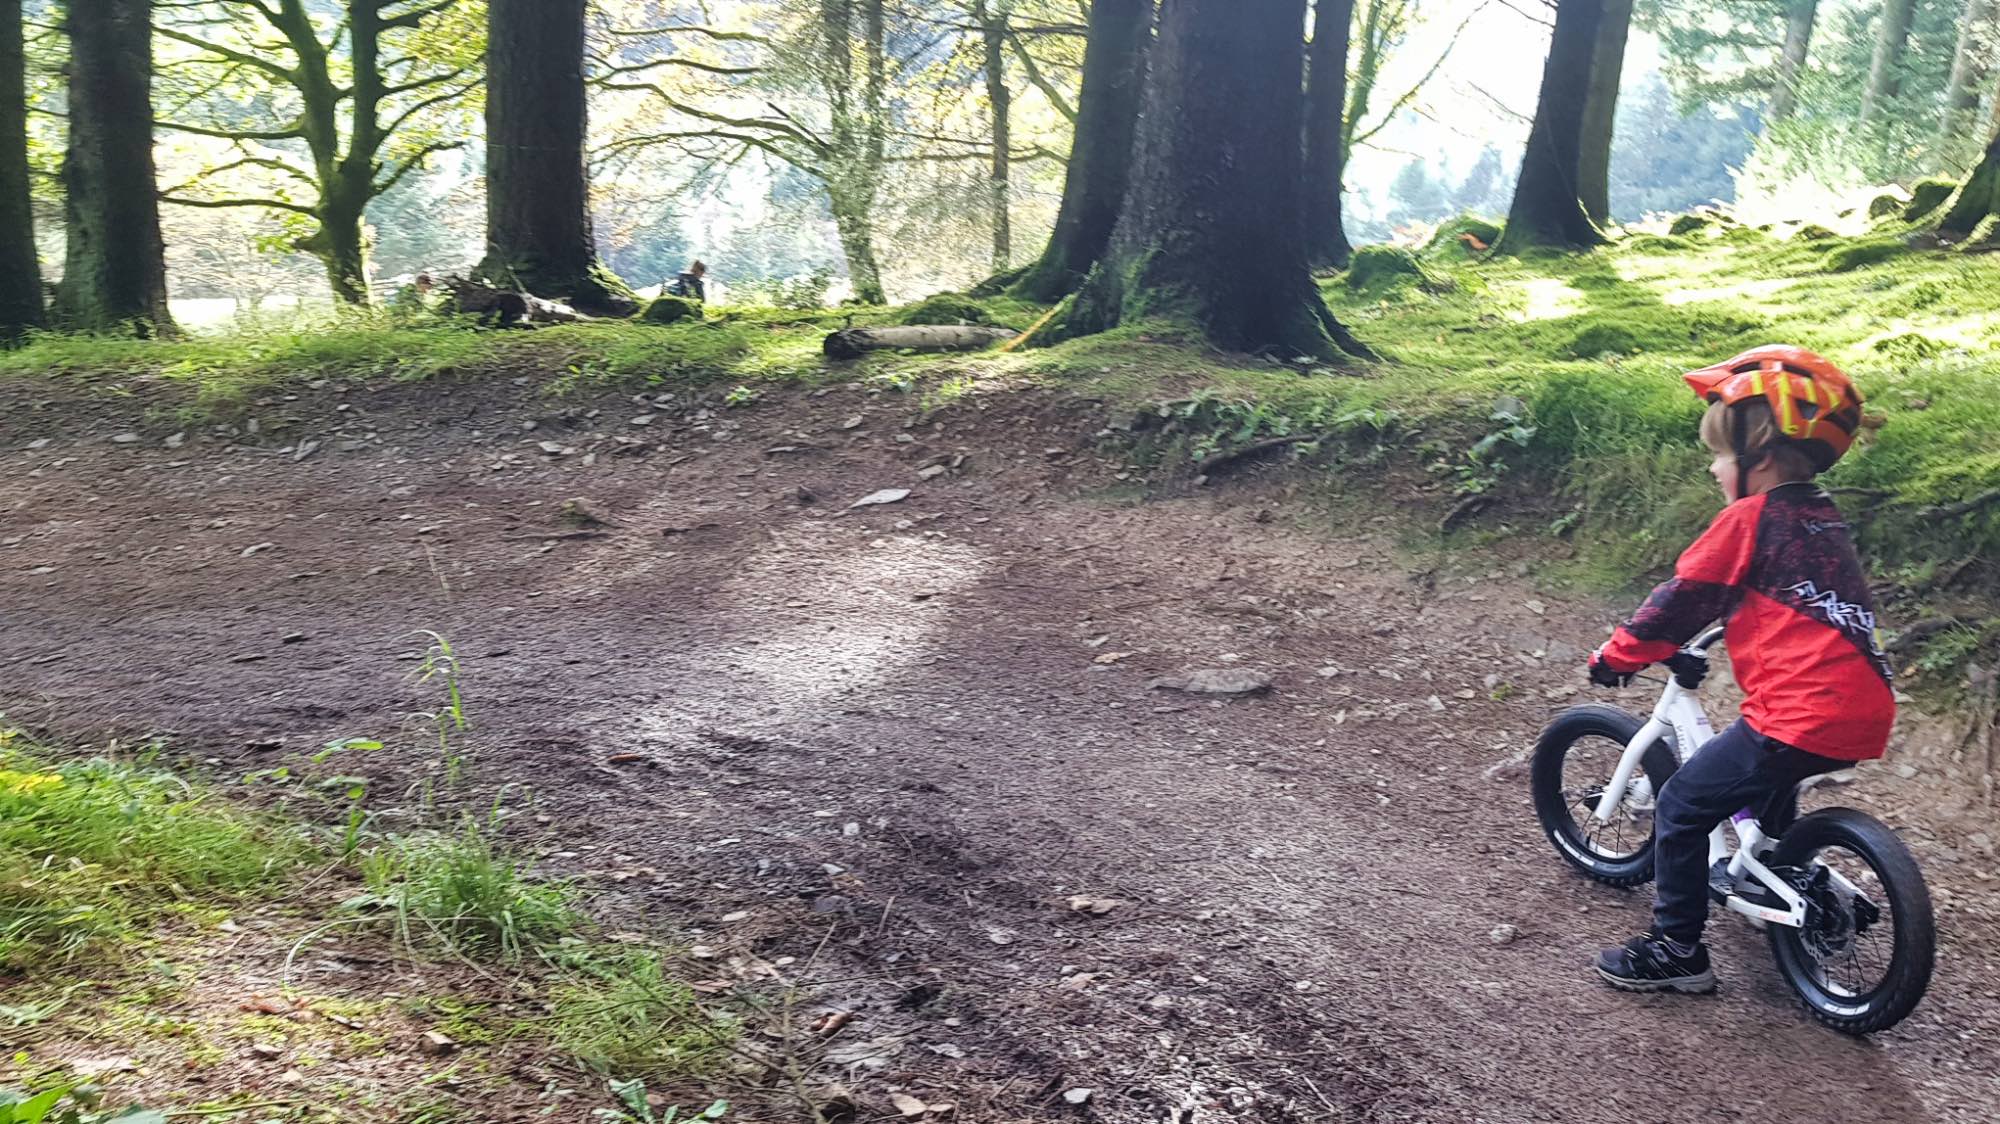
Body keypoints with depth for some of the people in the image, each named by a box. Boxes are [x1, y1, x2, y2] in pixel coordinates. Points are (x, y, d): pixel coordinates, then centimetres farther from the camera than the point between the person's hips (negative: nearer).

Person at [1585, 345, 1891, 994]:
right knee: (1767, 782, 36)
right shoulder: (1823, 520, 17)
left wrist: (1618, 656, 7)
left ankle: (1676, 951, 5)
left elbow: (1684, 597, -5)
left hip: (1801, 716, -9)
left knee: (1681, 810, 1)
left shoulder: (1750, 518, -8)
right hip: (1863, 715, 9)